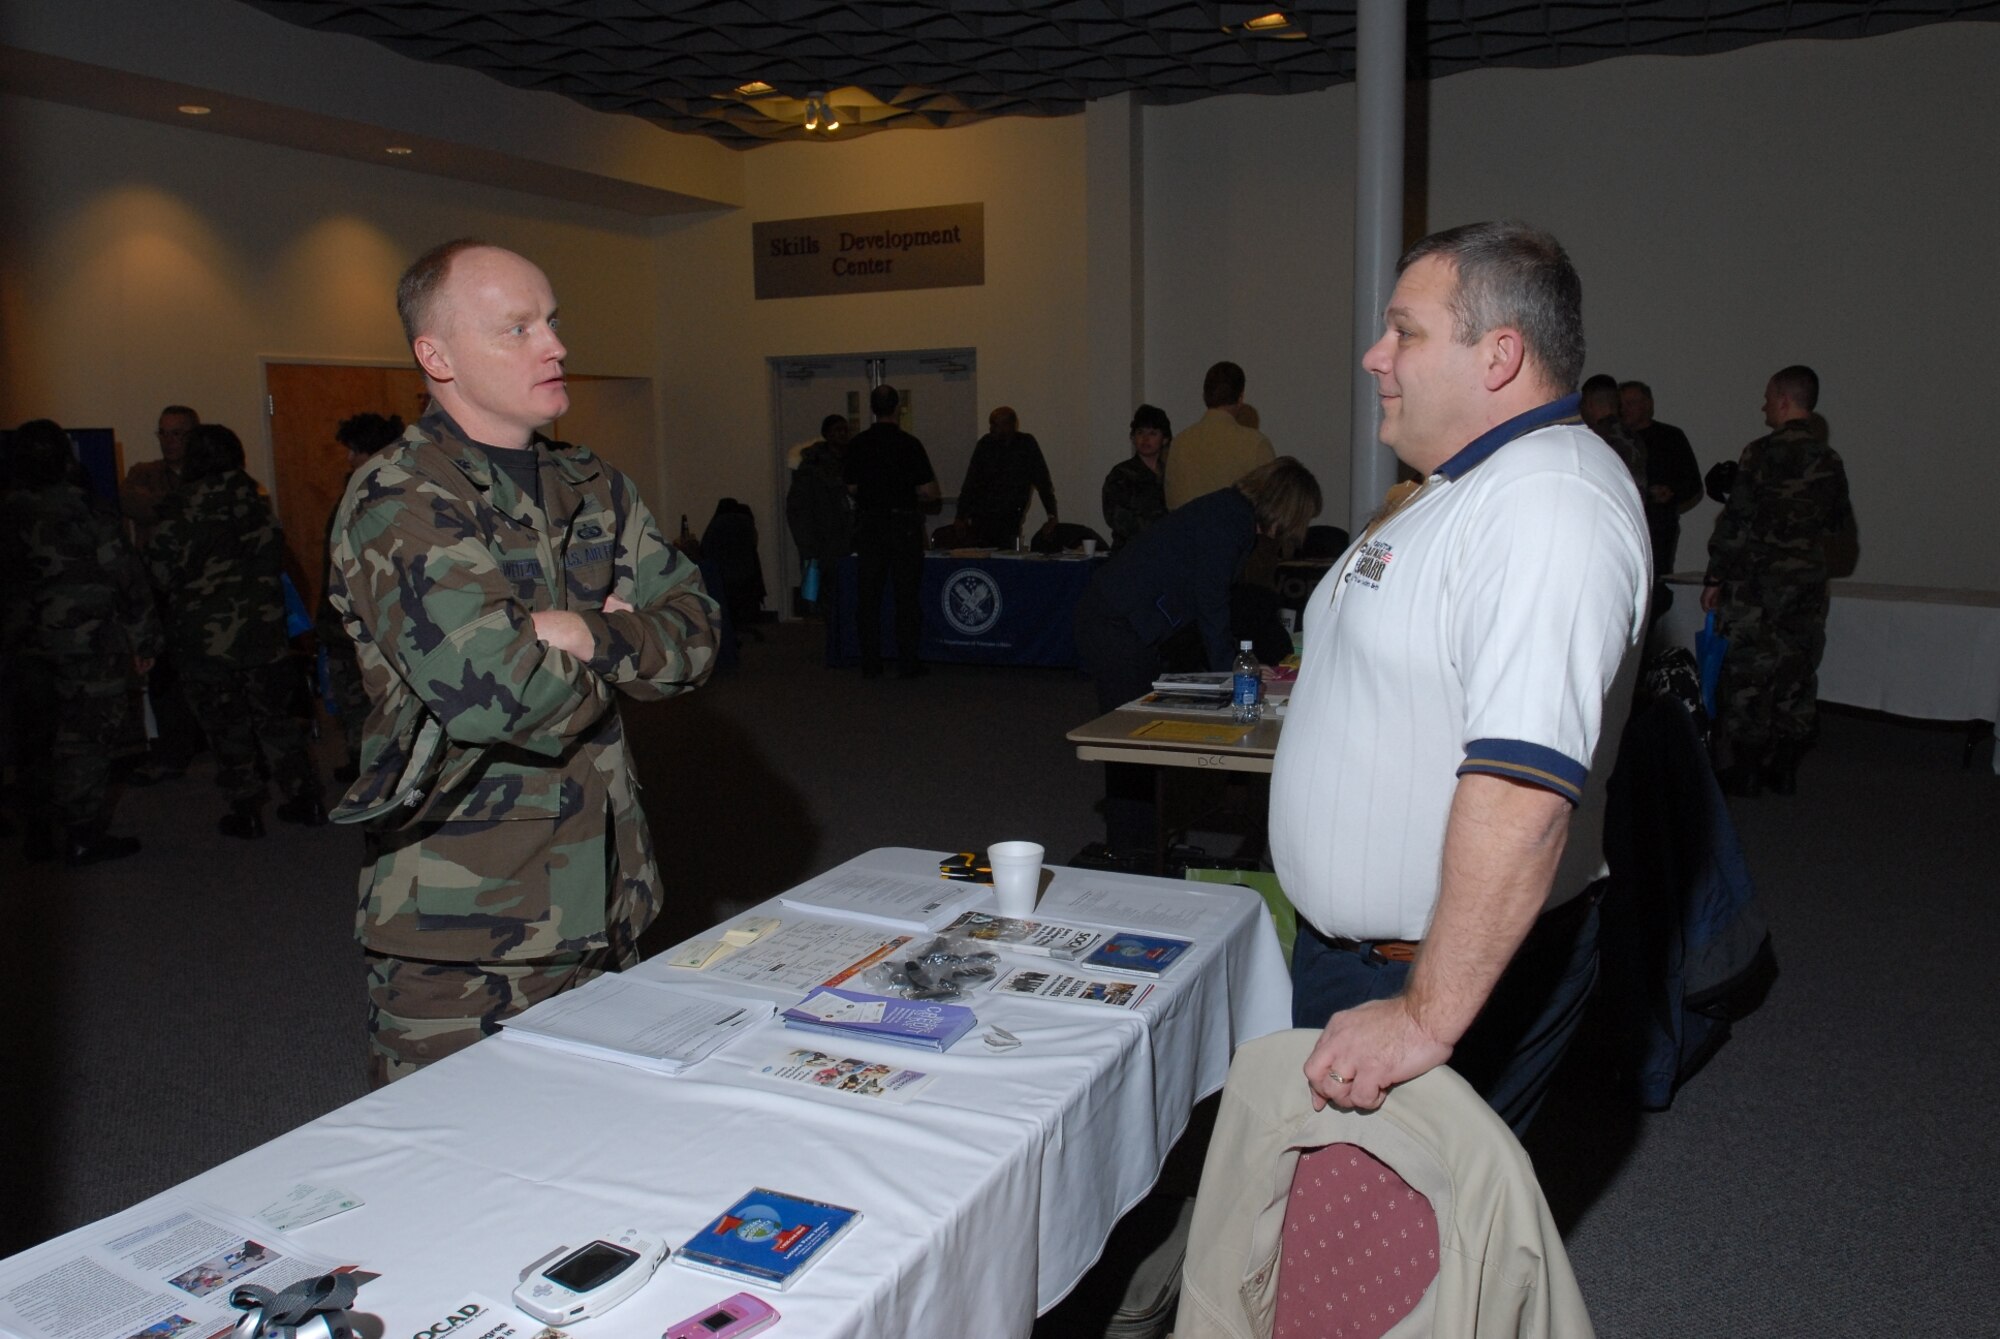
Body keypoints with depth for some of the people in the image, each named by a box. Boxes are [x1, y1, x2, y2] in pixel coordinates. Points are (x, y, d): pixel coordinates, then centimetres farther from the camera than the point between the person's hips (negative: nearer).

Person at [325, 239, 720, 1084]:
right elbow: (495, 692, -27)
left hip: (603, 914, 7)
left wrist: (589, 636, -17)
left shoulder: (590, 488, 10)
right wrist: (616, 660, -8)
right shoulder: (399, 504, -14)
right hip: (458, 938, -6)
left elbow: (692, 633, 2)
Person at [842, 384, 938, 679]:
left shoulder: (857, 444, 0)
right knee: (906, 596, 5)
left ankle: (870, 665, 8)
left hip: (868, 524, 3)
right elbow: (928, 491, -11)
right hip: (903, 524, -3)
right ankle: (907, 663, 6)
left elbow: (852, 487, 9)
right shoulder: (909, 444, -10)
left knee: (868, 596, 7)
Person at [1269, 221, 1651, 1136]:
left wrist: (1429, 1017, -32)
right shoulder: (1458, 489, 13)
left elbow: (1525, 791, -32)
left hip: (1455, 970, -10)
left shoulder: (1549, 505, -23)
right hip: (1348, 951, 10)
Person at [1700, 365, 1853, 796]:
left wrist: (1715, 578, -6)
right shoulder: (1830, 461, 7)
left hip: (1758, 584, -6)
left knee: (1746, 676, 0)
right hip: (1809, 585, 6)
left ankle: (1743, 773, 2)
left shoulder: (1762, 453, -11)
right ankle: (1784, 771, 16)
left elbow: (1736, 521, -12)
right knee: (1797, 678, 11)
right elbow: (1839, 523, 15)